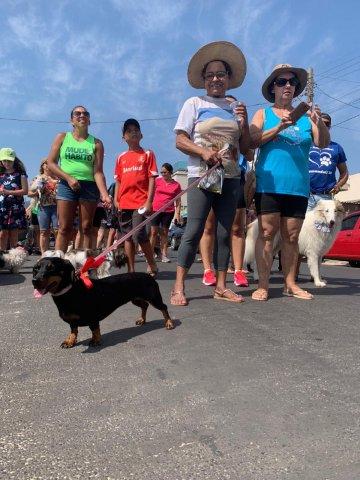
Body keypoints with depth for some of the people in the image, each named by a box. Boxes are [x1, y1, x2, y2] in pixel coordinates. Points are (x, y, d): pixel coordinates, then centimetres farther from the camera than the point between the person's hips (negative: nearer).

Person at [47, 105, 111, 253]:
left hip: (89, 186, 0)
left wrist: (104, 194, -15)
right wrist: (68, 178, -10)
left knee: (86, 228, 1)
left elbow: (98, 172, -1)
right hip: (66, 185, 0)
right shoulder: (62, 137, 9)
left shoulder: (96, 143, 7)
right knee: (64, 229, -2)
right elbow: (51, 163, 5)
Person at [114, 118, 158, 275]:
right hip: (124, 203, 5)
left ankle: (152, 264, 6)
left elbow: (152, 179, -2)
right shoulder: (121, 157, 15)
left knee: (139, 235, -14)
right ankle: (131, 269, 14)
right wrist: (116, 200, 4)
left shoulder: (147, 154, 4)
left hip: (140, 202, -4)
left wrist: (149, 201, -11)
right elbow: (118, 181, 16)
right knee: (127, 237, 6)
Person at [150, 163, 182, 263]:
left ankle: (164, 255, 9)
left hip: (169, 211, 0)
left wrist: (177, 213, -3)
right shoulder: (157, 181, 4)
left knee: (164, 233, 6)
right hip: (156, 209, 0)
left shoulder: (176, 185, 4)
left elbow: (178, 201, 5)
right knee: (154, 232, -2)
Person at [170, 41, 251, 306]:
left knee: (224, 232, 3)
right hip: (202, 175, -4)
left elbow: (245, 146, 15)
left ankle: (221, 286, 9)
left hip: (231, 177, 4)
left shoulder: (236, 107, 16)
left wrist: (244, 122, -1)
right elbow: (180, 141, -2)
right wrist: (203, 152, -18)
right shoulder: (194, 104, 6)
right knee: (194, 231, -11)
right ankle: (179, 287, -6)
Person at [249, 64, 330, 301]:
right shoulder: (263, 114, 12)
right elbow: (252, 141, -5)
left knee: (292, 236, 5)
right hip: (269, 184, -2)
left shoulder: (305, 116, 14)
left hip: (298, 186, 3)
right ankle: (263, 285, -1)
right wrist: (279, 127, -17)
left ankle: (290, 284, 13)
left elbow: (323, 143, 3)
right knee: (267, 233, -5)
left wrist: (319, 123, -16)